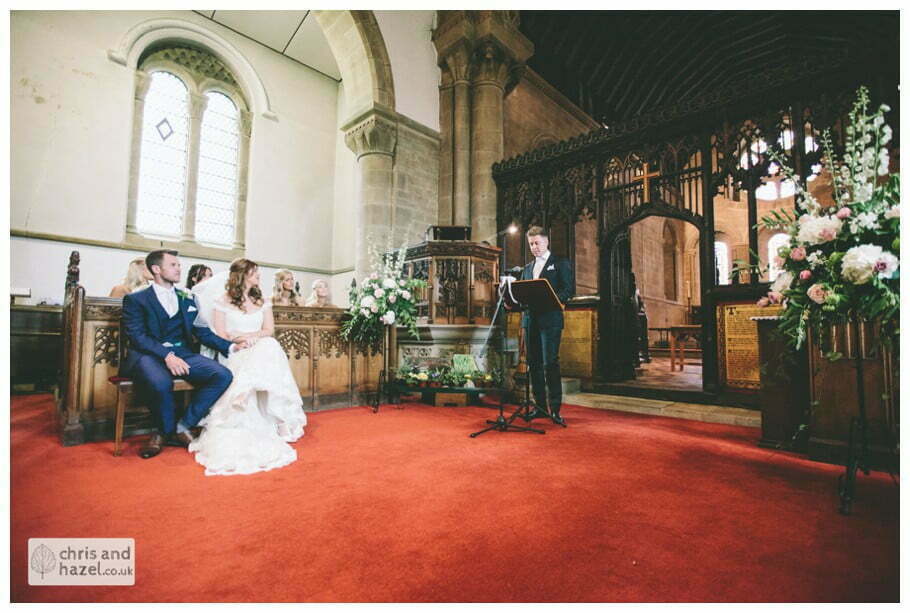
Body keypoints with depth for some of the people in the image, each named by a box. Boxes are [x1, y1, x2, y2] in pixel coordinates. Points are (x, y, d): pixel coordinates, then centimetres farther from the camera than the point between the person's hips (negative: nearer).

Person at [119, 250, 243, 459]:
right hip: (148, 355, -4)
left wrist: (230, 346, -1)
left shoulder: (187, 298, 20)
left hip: (182, 353, 5)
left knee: (223, 375, -21)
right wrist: (166, 355, -25)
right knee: (161, 383, -38)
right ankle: (169, 430, -5)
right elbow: (137, 336, -8)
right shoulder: (135, 299, 6)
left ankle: (181, 427, -8)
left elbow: (203, 332, 15)